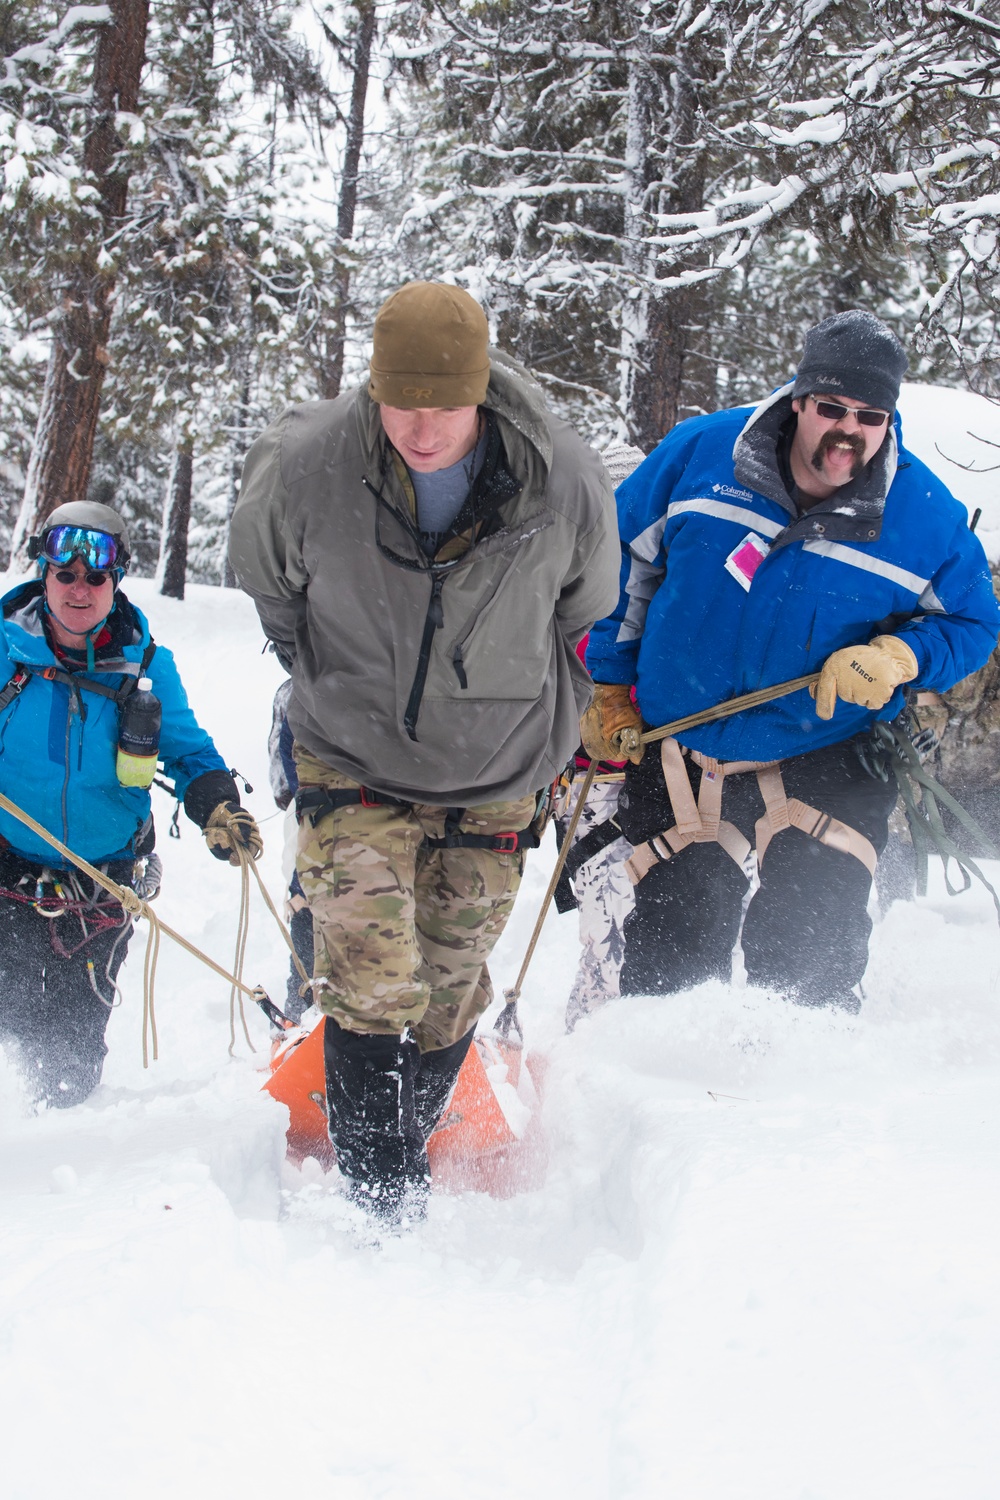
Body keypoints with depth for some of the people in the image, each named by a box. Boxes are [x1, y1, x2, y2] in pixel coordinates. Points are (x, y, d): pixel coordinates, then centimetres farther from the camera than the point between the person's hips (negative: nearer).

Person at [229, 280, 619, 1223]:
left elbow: (583, 618, 4)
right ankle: (378, 1200, -1)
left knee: (447, 996, 11)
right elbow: (266, 584, 3)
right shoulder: (301, 471, -23)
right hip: (351, 762, -1)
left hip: (494, 779, 2)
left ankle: (404, 1155, 33)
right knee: (373, 986, -14)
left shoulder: (567, 487, -20)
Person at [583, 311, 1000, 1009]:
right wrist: (609, 682, 9)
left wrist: (899, 658, -18)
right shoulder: (700, 453, -7)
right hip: (680, 751, 1)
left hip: (824, 760, -1)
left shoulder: (927, 514, -9)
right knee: (671, 956, 4)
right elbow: (626, 557, 8)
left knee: (809, 962, -13)